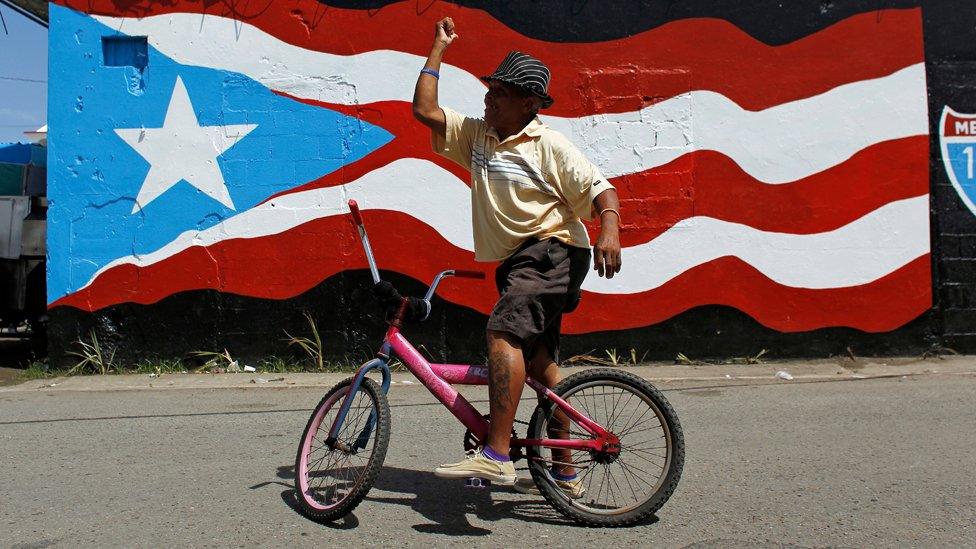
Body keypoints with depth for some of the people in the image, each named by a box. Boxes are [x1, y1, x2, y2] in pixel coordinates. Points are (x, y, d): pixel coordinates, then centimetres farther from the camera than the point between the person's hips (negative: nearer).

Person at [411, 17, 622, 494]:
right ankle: (564, 473, 24)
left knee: (504, 332, -28)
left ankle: (495, 454, -27)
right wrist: (438, 50, 12)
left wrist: (609, 230, -29)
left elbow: (600, 189, -11)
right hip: (518, 259, 8)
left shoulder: (549, 145, -8)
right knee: (539, 362, 12)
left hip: (553, 250, -8)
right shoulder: (476, 136, 10)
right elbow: (424, 109, 8)